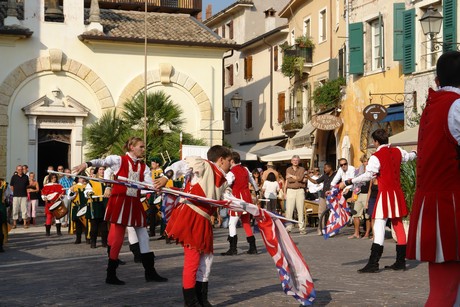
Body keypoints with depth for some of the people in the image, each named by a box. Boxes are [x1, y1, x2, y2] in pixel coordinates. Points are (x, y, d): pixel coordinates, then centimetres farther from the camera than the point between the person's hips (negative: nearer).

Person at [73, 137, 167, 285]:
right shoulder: (119, 160, -2)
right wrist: (87, 164, -25)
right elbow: (102, 161, -9)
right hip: (119, 201, -6)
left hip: (135, 203, 6)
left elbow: (150, 183, -2)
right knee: (117, 238, -2)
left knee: (143, 237, 9)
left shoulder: (143, 167, 9)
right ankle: (111, 275, 8)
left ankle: (150, 272, 18)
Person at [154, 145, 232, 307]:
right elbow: (181, 165, -14)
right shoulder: (204, 166, -5)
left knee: (206, 257, 14)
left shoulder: (223, 182, 19)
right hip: (189, 216, -9)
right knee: (192, 258, -6)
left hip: (203, 220, 9)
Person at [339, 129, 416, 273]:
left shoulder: (376, 157, -13)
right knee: (398, 225, 13)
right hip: (397, 193, 8)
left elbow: (368, 175, -20)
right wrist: (415, 153, 54)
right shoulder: (397, 151, 9)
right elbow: (408, 157, 30)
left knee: (379, 227, -12)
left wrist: (347, 182, -17)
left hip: (385, 194, -8)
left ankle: (373, 263, -18)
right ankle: (400, 262, 18)